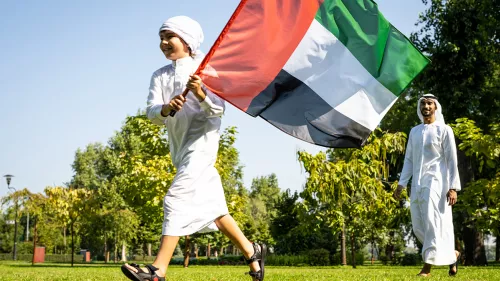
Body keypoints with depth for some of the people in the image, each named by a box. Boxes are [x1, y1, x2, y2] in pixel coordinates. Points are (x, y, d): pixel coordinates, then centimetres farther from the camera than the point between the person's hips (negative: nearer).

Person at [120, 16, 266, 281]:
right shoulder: (160, 76, 9)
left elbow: (218, 109, -14)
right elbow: (151, 112, -5)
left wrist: (201, 94, -34)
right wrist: (166, 109, -28)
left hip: (201, 142, -7)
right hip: (180, 147, 7)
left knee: (176, 199, -19)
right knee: (212, 206, 13)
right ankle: (252, 252, 28)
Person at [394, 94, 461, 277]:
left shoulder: (444, 130, 0)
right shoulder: (414, 132, 17)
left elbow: (452, 160, -4)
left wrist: (453, 187, -12)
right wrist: (401, 184, 10)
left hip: (435, 183, -6)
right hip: (417, 185, 6)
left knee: (432, 224, -11)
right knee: (419, 227, 5)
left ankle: (427, 267, -11)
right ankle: (452, 254, 21)